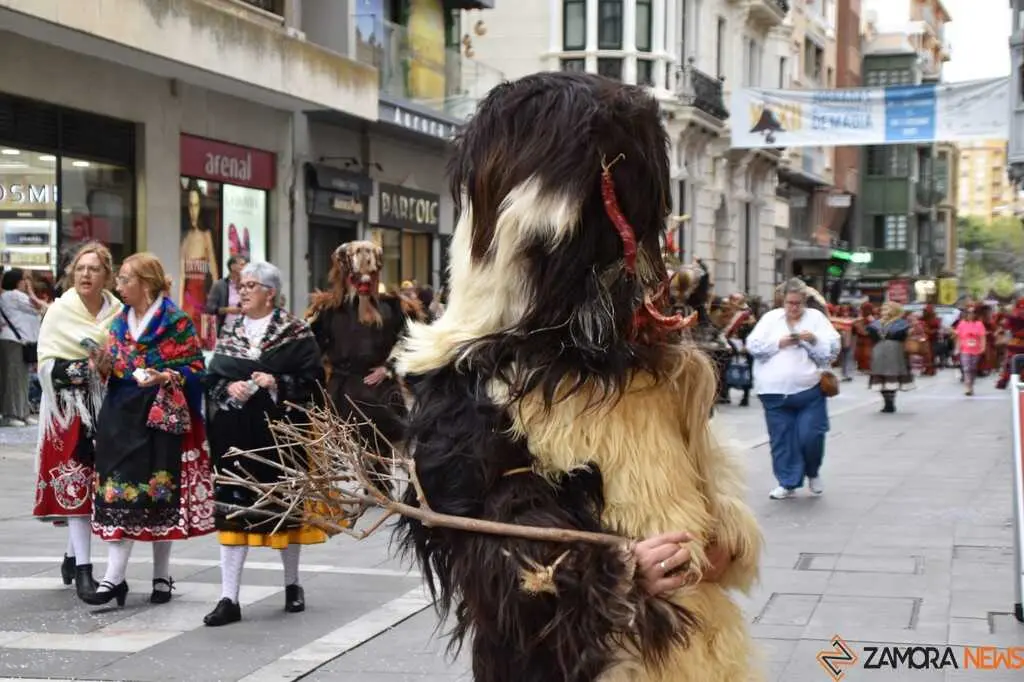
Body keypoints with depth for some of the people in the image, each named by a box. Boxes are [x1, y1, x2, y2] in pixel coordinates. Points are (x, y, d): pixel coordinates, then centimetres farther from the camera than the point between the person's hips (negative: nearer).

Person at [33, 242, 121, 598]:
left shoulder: (118, 313, 4)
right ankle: (83, 569, -8)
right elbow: (45, 364, -4)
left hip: (105, 407, 3)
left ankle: (73, 555, 24)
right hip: (68, 408, -3)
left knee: (97, 482, 6)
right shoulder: (59, 311, -2)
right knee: (75, 482, -8)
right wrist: (73, 369, -22)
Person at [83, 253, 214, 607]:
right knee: (118, 489, -2)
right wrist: (103, 365, -2)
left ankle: (162, 576, 15)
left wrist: (164, 377, -24)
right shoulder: (120, 321, 12)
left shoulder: (176, 321, -7)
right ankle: (114, 577, -2)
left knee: (158, 494, 2)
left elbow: (195, 369, -8)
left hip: (160, 416, -5)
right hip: (121, 414, 5)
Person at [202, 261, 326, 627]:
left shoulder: (296, 332, -2)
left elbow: (313, 378, -7)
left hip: (278, 431, -3)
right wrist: (229, 388, -11)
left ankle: (292, 583, 29)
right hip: (235, 434, 3)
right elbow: (211, 378, 9)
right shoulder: (229, 333, 11)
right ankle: (229, 598, -1)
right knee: (232, 510, -2)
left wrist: (277, 384, -19)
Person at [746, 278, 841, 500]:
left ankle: (812, 472, 24)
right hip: (775, 392, 1)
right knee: (782, 439, 3)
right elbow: (753, 346, 2)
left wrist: (815, 340, -14)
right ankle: (788, 483, 14)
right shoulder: (770, 318, 10)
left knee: (810, 435, -5)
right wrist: (779, 343, -10)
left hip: (809, 390, -1)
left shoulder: (816, 317, 9)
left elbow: (833, 348, 3)